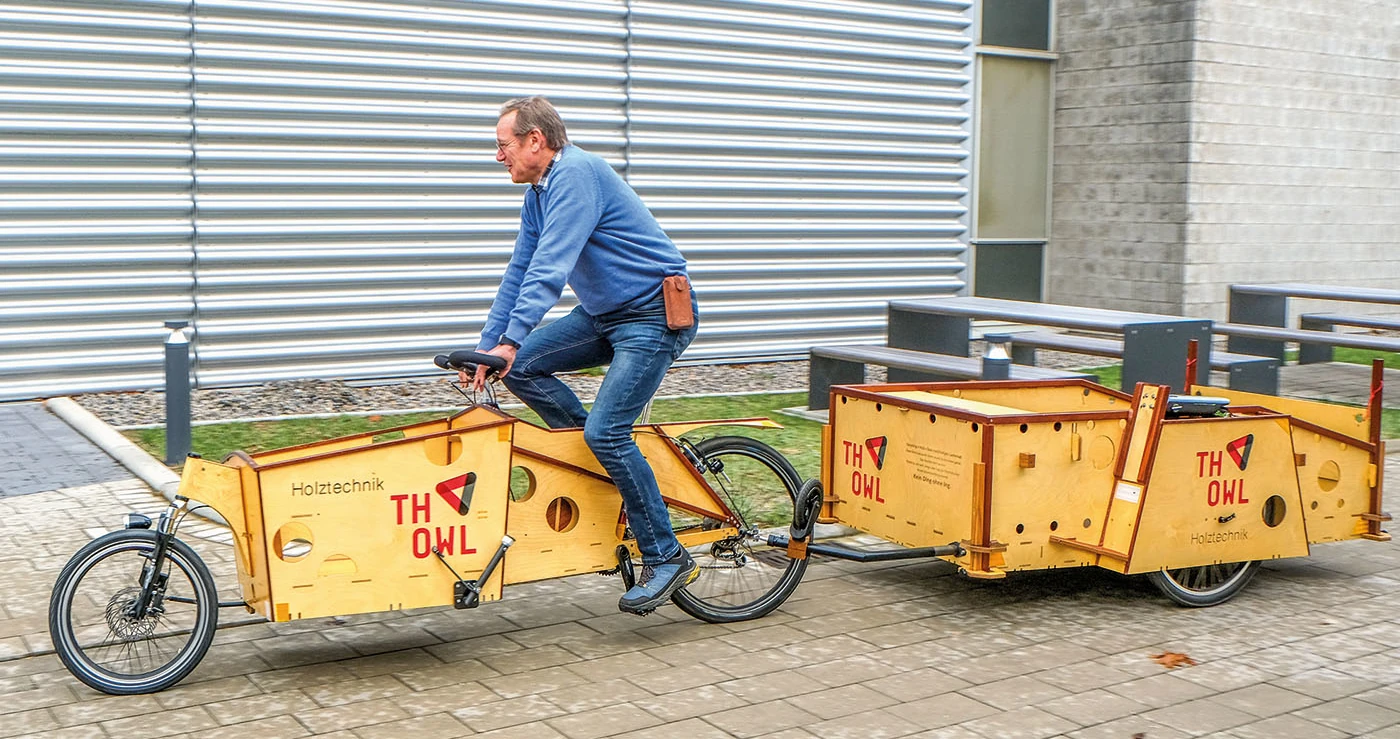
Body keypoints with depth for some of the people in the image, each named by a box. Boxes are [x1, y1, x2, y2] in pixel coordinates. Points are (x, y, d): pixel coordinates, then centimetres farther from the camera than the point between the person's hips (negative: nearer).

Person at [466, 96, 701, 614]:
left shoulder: (576, 173, -18)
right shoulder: (538, 193, 12)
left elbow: (550, 267, -28)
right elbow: (520, 272, 16)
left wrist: (510, 341, -33)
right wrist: (487, 346, 10)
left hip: (654, 316, -9)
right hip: (602, 314, 9)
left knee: (605, 431, -19)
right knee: (520, 366, -5)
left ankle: (667, 559, -7)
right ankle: (602, 456, 9)